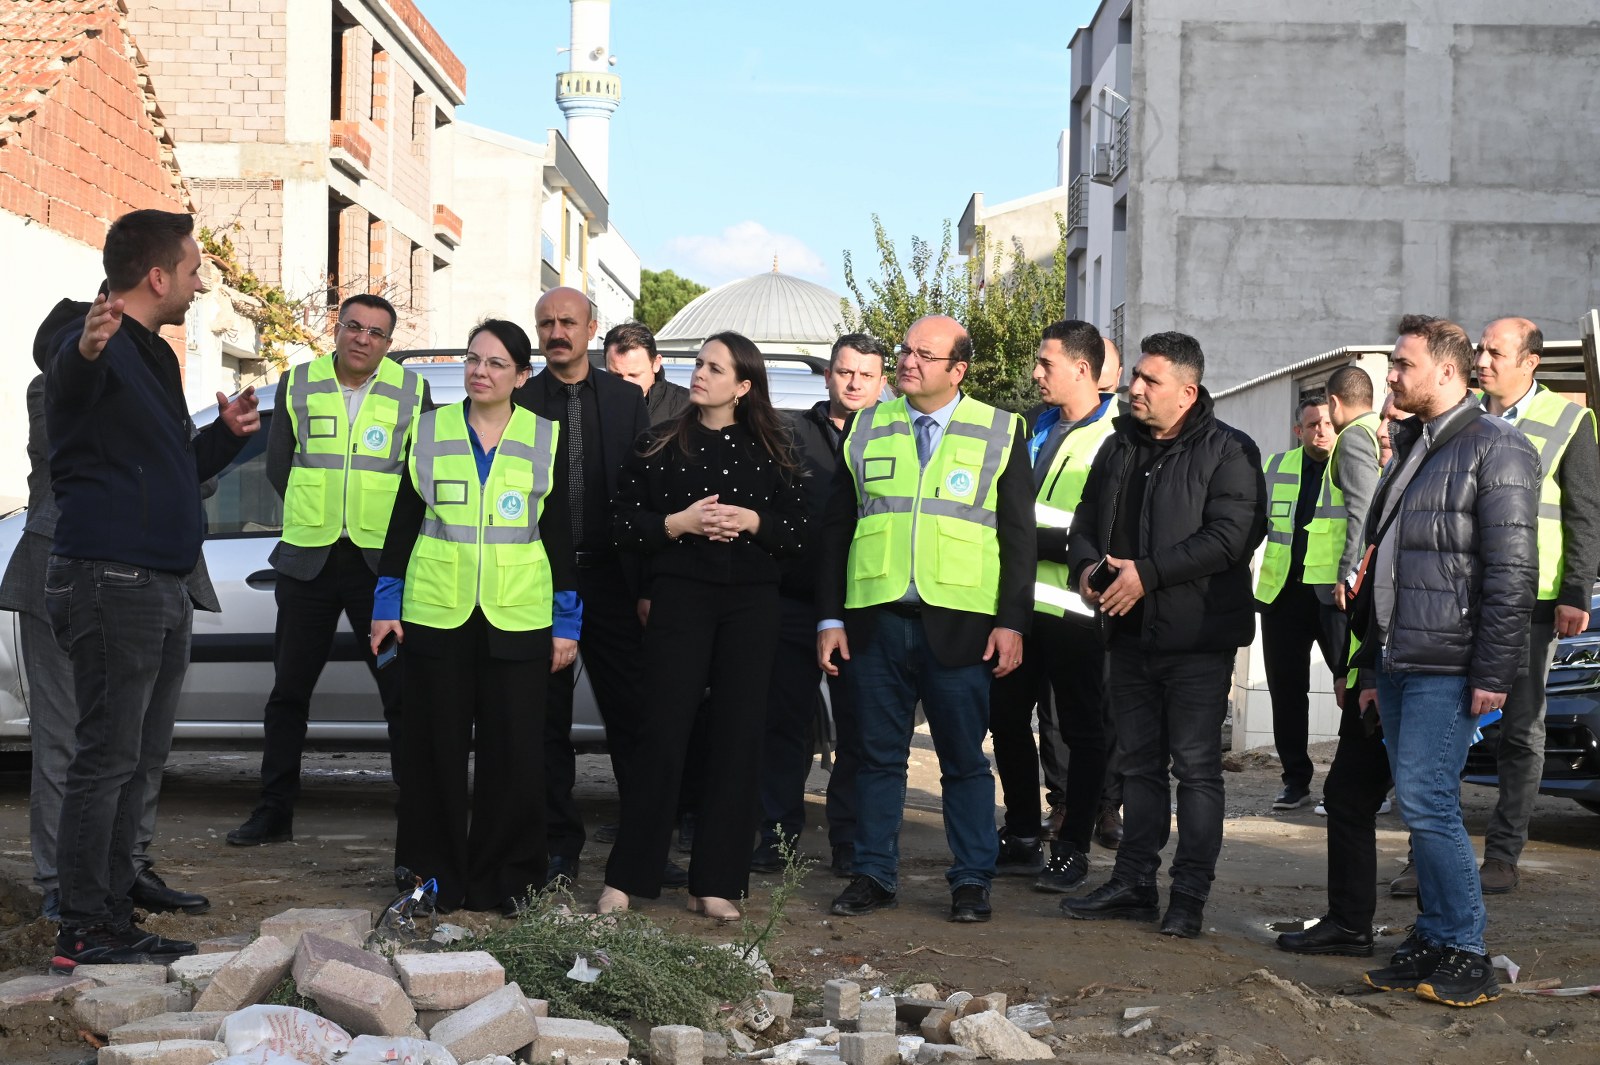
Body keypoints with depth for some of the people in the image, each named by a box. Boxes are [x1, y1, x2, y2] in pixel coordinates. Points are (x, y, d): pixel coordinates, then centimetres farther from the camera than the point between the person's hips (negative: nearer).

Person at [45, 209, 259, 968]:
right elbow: (68, 391, -36)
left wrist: (224, 435, 15)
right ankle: (83, 932, -2)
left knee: (138, 761, 13)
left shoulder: (152, 357, 20)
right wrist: (86, 353, -57)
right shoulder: (101, 346, -11)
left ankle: (115, 919, 20)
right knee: (106, 757, -7)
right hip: (111, 582, -10)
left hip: (162, 587, 10)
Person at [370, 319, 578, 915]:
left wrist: (567, 624, 5)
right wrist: (386, 606, 7)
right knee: (435, 748, 3)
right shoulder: (430, 431, 7)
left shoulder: (546, 440, 6)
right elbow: (403, 524, 11)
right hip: (436, 616, 1)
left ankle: (504, 878, 11)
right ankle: (436, 874, 13)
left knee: (513, 751, 0)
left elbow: (560, 537, 8)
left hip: (517, 620, -1)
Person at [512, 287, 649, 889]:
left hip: (610, 583, 1)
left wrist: (646, 584, -2)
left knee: (631, 715, 3)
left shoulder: (624, 399, 8)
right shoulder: (517, 403, 3)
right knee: (547, 721, 7)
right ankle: (559, 849, 15)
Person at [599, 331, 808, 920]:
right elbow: (624, 523, 2)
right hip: (680, 599, -2)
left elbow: (799, 530, 7)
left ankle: (716, 882, 8)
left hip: (752, 605, 2)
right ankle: (626, 877, 1)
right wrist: (679, 523, -13)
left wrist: (750, 522, -10)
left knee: (739, 737, 1)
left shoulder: (770, 451, 9)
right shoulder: (660, 446, 5)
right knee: (665, 732, -6)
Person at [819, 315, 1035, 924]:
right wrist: (831, 617, 5)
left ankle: (971, 880, 13)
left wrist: (1012, 622, -5)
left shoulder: (1000, 433, 5)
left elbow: (1018, 536, 3)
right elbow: (835, 526, 12)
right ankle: (874, 875, 16)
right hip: (876, 621, 2)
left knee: (964, 760, 4)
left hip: (960, 624, -2)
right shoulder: (867, 430, 11)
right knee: (879, 755, 7)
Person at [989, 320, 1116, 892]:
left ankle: (1072, 847, 11)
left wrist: (1030, 540, -17)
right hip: (1022, 601, 8)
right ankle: (1021, 838, 23)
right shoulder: (1039, 428, 15)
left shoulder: (1115, 440, -11)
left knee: (1082, 728, 3)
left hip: (1073, 609, -8)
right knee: (1007, 716, 12)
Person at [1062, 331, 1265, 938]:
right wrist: (1085, 564, -1)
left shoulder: (1228, 452, -8)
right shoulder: (1120, 448, 14)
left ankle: (1191, 894, 3)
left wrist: (1148, 573, -22)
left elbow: (1231, 536, -19)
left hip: (1198, 637, -7)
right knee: (1139, 762, 13)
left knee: (1196, 766, -2)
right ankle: (1133, 883, 20)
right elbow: (1086, 520, 23)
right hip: (1131, 636, 7)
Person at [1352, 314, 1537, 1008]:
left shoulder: (1494, 448, -7)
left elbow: (1512, 572, -14)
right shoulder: (1410, 451, 20)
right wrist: (1372, 668, 19)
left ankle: (1466, 956, -3)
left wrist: (1492, 676, -18)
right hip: (1399, 664, 8)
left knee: (1427, 805, -11)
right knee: (1419, 808, 9)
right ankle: (1433, 943, 16)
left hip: (1448, 669, -8)